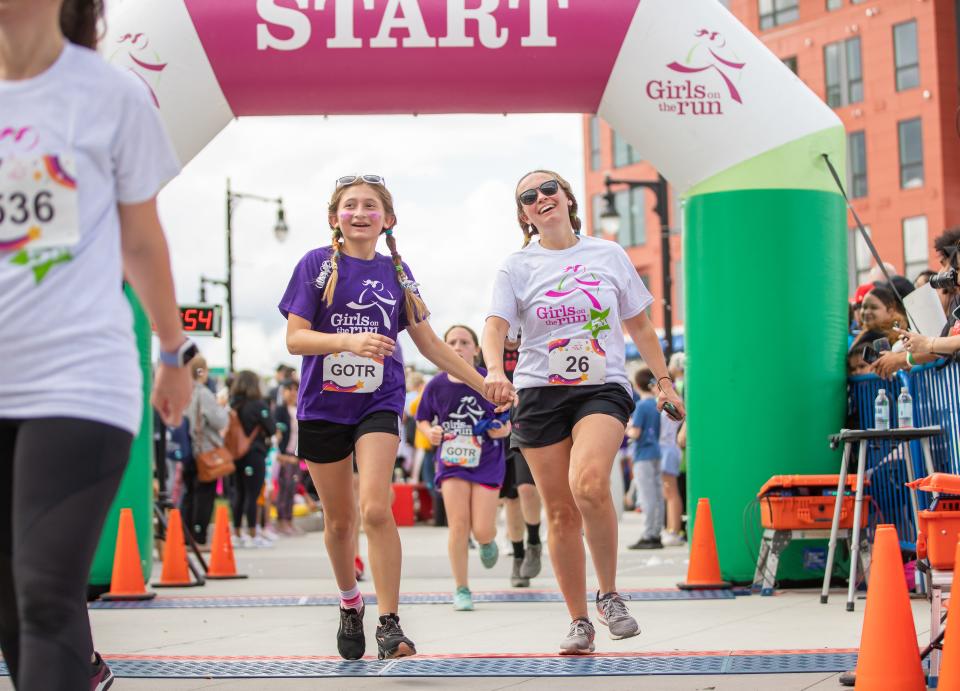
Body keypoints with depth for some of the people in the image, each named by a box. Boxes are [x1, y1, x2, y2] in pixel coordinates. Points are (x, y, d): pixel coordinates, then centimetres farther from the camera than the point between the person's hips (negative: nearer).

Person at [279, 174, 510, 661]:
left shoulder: (396, 272, 6)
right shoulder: (317, 265, -2)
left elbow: (427, 341, 11)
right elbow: (295, 338, -9)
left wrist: (484, 384, 9)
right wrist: (349, 340, -25)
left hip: (379, 402, 0)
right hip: (323, 404, 0)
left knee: (375, 508, -18)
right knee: (339, 519, 9)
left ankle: (389, 623, -12)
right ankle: (350, 603, 34)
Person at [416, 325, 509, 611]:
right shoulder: (437, 385, -4)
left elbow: (507, 423, 1)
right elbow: (422, 420, 9)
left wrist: (503, 429, -21)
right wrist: (431, 432, -12)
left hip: (487, 462, -1)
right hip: (452, 462, 1)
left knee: (482, 530, -5)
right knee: (458, 525, -8)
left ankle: (488, 542, 35)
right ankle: (461, 589, 7)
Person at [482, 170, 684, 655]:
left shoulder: (609, 255, 10)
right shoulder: (518, 267, 6)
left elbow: (639, 326, 18)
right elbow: (495, 326, -7)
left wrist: (664, 382, 15)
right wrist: (495, 369, -27)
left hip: (603, 388, -1)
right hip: (539, 393, 1)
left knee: (589, 483, -28)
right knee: (561, 512, 1)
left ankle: (609, 594, -9)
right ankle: (579, 621, 15)